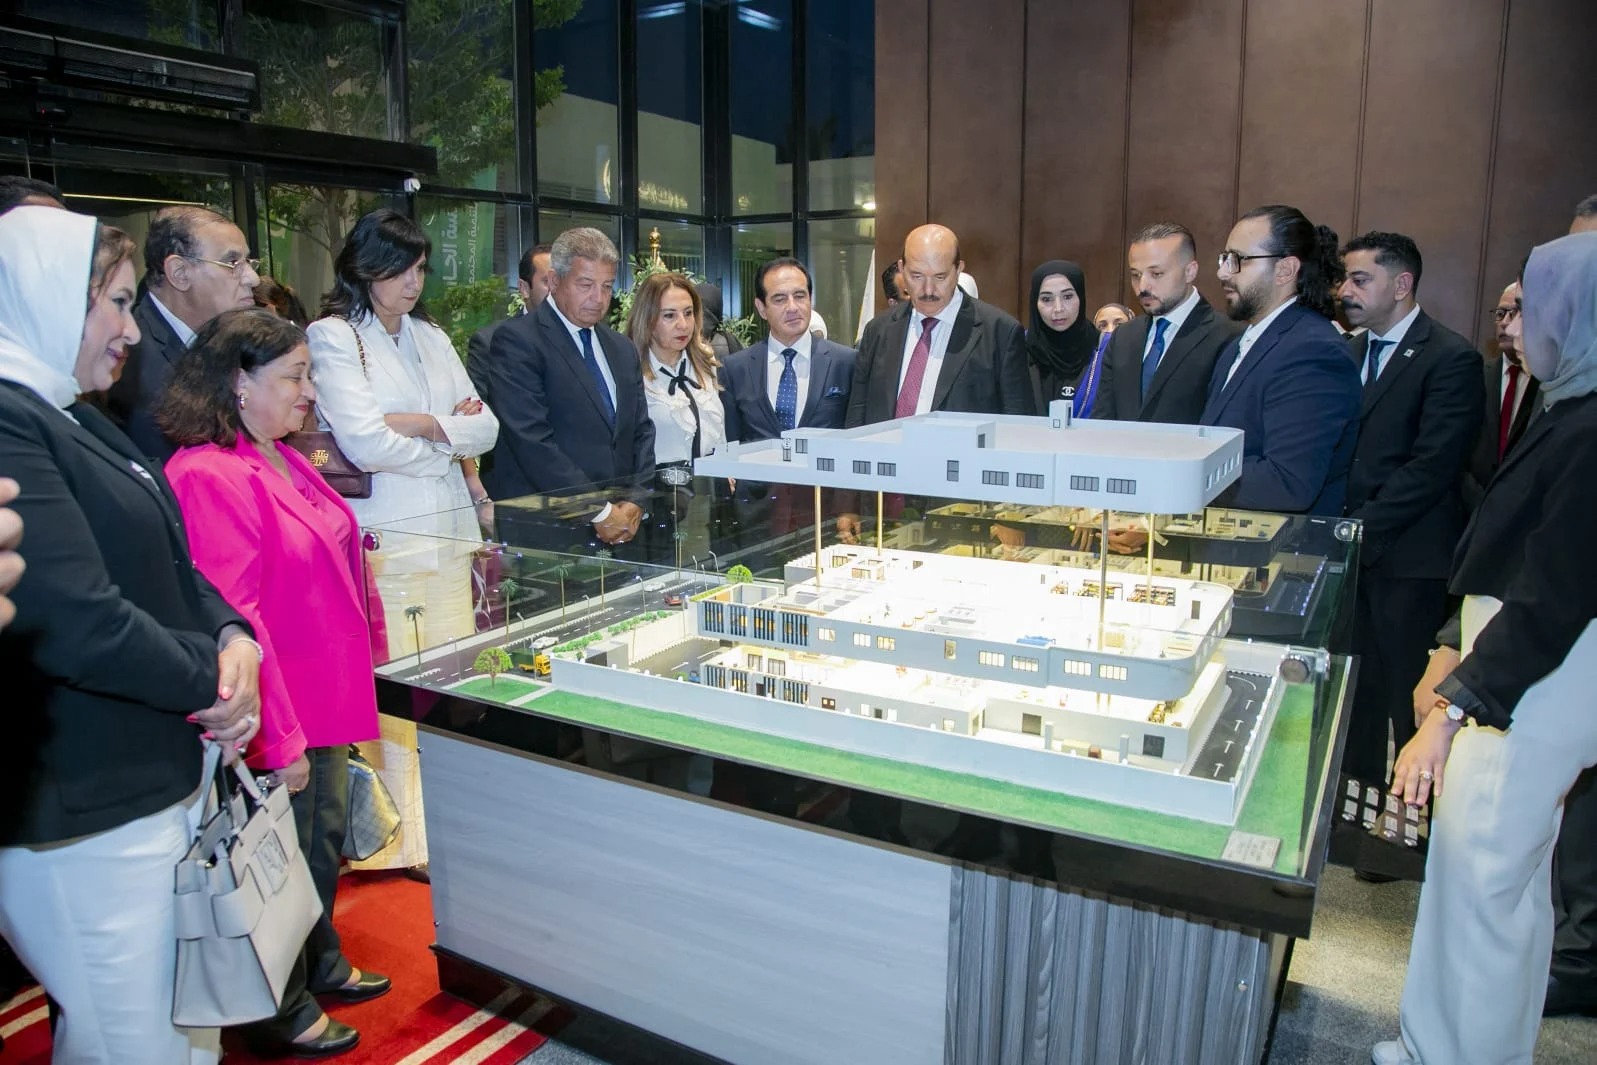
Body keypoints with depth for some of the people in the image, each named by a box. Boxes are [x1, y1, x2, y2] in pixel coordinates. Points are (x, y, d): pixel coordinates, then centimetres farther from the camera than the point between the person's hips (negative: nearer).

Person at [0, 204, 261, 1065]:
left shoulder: (76, 421, 14)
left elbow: (170, 562, 14)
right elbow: (78, 621, -26)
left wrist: (231, 636, -5)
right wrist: (212, 678, -11)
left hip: (157, 784, 9)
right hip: (80, 822, -9)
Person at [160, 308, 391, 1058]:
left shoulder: (285, 459, 7)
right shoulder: (210, 476, -22)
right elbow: (232, 616, -25)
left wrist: (362, 650, 20)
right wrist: (279, 736, -23)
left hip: (327, 695, 9)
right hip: (278, 714, -9)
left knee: (326, 838, 23)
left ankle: (322, 965, 45)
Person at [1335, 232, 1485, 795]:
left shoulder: (1450, 357, -9)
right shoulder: (1349, 352, 12)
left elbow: (1430, 468, -16)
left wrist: (1358, 530, -17)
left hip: (1408, 559, -6)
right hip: (1350, 552, 6)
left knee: (1411, 700, 3)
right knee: (1358, 690, 14)